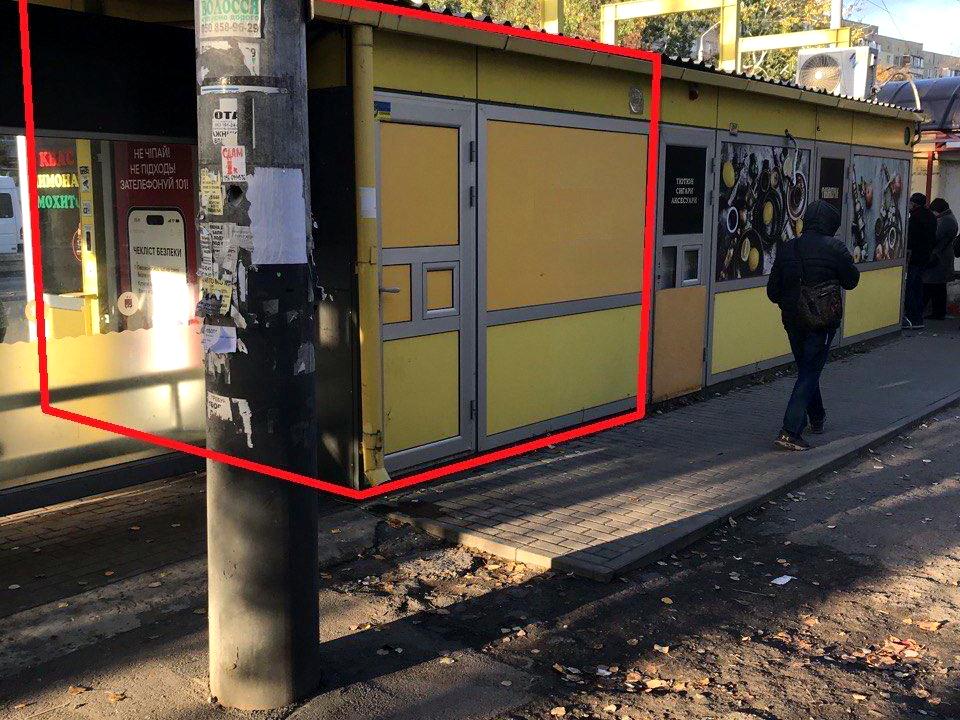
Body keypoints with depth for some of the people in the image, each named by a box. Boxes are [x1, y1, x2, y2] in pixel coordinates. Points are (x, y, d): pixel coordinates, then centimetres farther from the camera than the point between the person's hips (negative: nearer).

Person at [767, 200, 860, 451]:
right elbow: (851, 280, -2)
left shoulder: (786, 248, 0)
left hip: (792, 320, 5)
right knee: (810, 373, -1)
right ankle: (790, 431, -9)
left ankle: (816, 418, 39)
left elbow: (773, 291, 3)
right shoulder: (835, 248, -12)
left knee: (805, 370, 22)